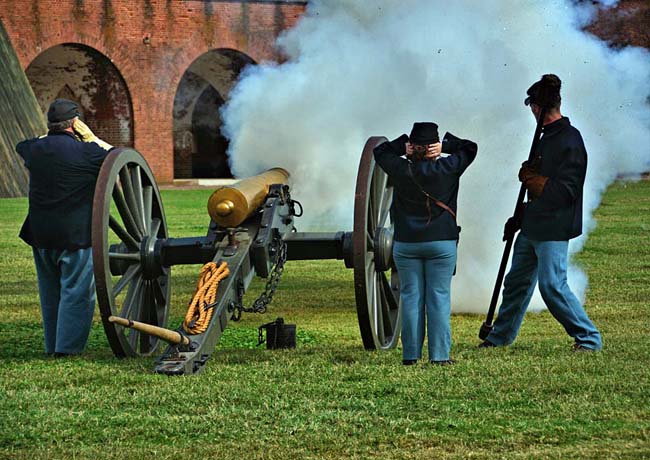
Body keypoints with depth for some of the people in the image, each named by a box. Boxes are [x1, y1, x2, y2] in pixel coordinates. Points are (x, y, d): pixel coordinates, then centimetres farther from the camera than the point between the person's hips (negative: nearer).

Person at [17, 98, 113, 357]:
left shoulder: (34, 149, 3)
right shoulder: (85, 151, -14)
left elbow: (20, 145, 28)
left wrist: (49, 135, 20)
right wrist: (91, 138, 4)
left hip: (40, 235, 6)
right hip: (76, 235, -6)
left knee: (50, 293, 16)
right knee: (77, 292, 0)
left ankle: (52, 346, 23)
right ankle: (67, 348, -4)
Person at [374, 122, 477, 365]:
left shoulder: (400, 170, -4)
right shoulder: (447, 169, -7)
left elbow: (379, 151, 14)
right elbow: (470, 148, 8)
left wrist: (403, 146, 1)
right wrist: (445, 146, -3)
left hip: (405, 245, 2)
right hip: (441, 243, -1)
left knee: (411, 297, 6)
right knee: (439, 297, 1)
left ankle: (410, 354, 6)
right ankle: (439, 354, -1)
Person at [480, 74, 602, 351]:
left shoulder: (570, 141, -16)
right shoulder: (547, 137, 14)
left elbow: (565, 190, -21)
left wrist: (531, 178, -12)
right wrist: (520, 218, 18)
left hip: (553, 229, -10)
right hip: (533, 226, 10)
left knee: (552, 285, -9)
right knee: (516, 282, 16)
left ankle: (589, 338, 1)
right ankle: (500, 337, 28)